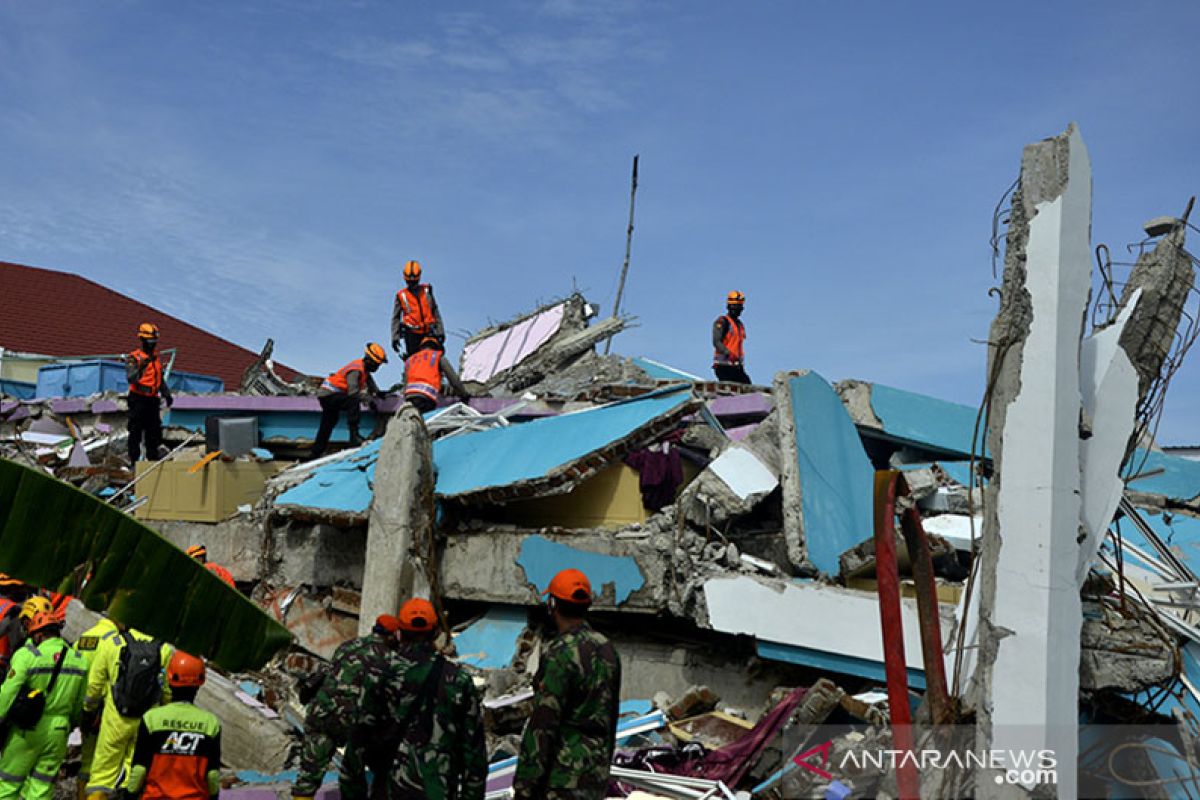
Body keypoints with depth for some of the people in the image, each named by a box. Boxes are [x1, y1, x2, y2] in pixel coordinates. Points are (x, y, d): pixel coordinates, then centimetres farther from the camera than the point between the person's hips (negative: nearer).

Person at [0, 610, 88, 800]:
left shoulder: (27, 655, -11)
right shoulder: (78, 659, 5)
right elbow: (80, 703, 12)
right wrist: (71, 724, 25)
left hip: (27, 731, -4)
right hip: (59, 732, 4)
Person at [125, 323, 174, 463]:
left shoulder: (156, 358, 14)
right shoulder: (133, 358, -7)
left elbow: (161, 379, 23)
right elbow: (131, 378, -22)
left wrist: (167, 394, 15)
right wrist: (142, 367, -35)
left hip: (152, 400, 6)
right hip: (138, 400, -6)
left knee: (154, 432, 11)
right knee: (136, 433, -2)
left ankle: (153, 458, 20)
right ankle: (134, 460, 2)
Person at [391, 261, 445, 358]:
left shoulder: (426, 291, 13)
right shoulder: (401, 295, 9)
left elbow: (435, 312, 15)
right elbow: (396, 318, 11)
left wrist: (440, 330, 7)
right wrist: (395, 337, 2)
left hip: (428, 332, 1)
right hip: (411, 334, -1)